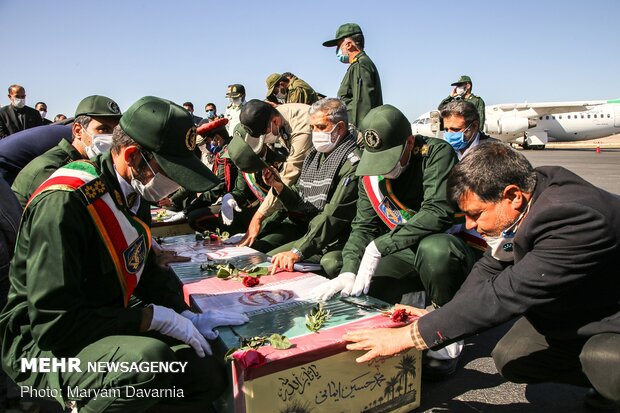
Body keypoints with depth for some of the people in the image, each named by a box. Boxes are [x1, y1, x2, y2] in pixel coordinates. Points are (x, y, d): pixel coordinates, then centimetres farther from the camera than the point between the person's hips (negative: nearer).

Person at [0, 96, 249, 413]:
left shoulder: (134, 191, 0)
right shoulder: (64, 203, -26)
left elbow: (145, 270, 11)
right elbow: (52, 323, -27)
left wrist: (185, 316, -3)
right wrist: (152, 317, -24)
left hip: (107, 323, 8)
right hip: (40, 343, -7)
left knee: (209, 376, 2)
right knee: (151, 358, -36)